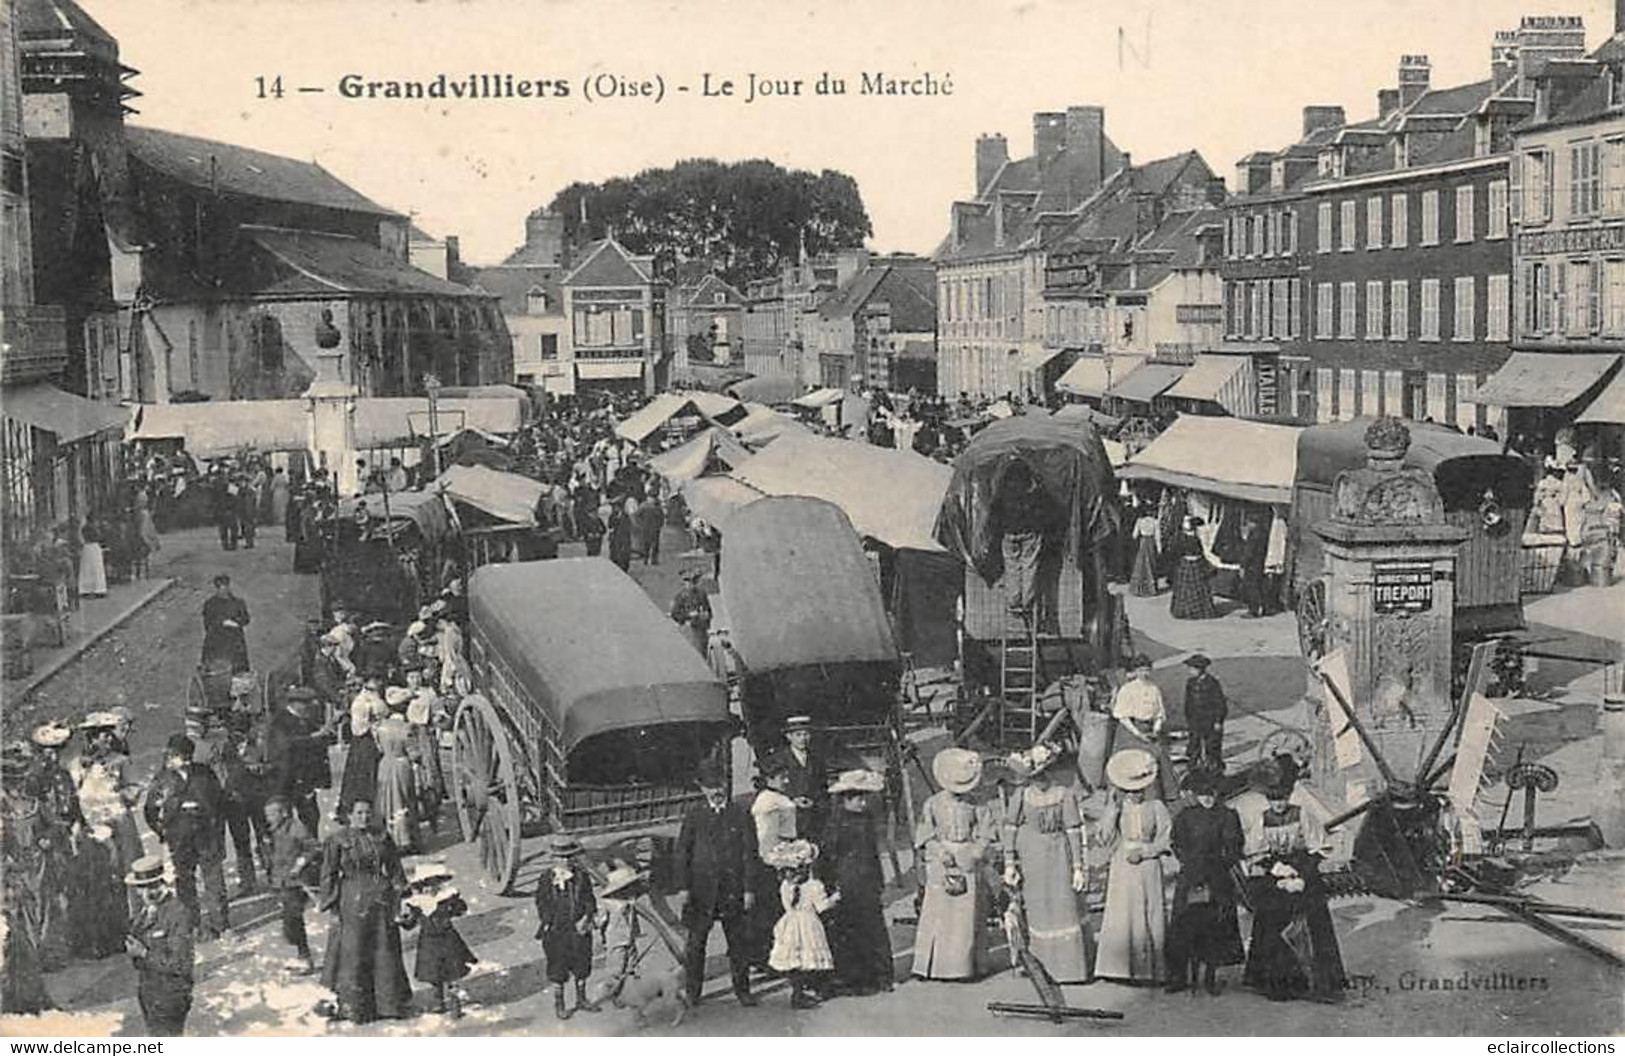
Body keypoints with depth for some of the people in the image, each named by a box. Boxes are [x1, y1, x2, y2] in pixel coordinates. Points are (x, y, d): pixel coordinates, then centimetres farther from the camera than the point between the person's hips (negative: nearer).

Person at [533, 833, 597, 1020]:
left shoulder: (581, 876, 0)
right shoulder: (547, 879, -8)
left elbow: (589, 899, 3)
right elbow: (542, 904, -4)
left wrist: (586, 917, -11)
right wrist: (548, 923, -12)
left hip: (579, 929, 3)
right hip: (556, 932, -3)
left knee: (582, 965, 13)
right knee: (558, 969, 5)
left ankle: (581, 999, 30)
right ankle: (559, 1004, 18)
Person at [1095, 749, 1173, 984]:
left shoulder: (1156, 807, 1)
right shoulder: (1116, 808, 5)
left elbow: (1165, 839, -1)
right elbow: (1106, 835, -6)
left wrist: (1143, 852, -13)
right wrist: (1116, 807, -12)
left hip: (1148, 866, -1)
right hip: (1122, 868, 1)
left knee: (1150, 914, -2)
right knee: (1121, 916, -2)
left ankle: (1150, 967, 2)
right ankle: (1121, 966, 1)